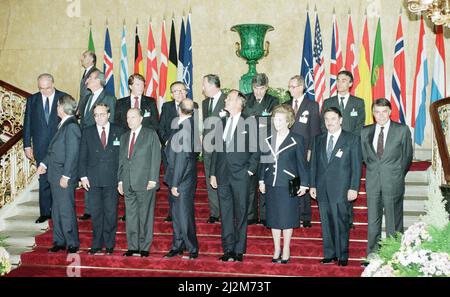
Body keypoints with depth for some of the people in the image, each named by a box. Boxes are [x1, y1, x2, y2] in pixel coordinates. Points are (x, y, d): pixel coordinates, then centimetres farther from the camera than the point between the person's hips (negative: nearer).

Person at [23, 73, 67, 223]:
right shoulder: (32, 100, 5)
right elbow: (27, 123, 8)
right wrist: (27, 145, 3)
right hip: (41, 147, 2)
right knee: (44, 181, 4)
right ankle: (45, 212, 11)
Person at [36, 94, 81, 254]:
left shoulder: (71, 126, -18)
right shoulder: (63, 125, 11)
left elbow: (72, 154, -20)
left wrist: (65, 176, -20)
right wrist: (44, 163, 12)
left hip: (64, 178, -9)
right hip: (56, 176, 9)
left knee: (66, 211, 0)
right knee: (57, 211, 16)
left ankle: (72, 244, 11)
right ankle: (59, 241, 27)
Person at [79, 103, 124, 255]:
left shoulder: (118, 131, 5)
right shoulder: (87, 132, 9)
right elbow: (82, 156, 8)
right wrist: (83, 176, -2)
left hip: (112, 179, -1)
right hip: (93, 179, 1)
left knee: (111, 213, 2)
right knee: (96, 213, 6)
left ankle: (109, 245, 12)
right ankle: (96, 245, 15)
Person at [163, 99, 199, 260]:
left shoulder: (185, 128, -20)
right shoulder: (190, 124, 6)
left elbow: (182, 157, -20)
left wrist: (175, 184, -18)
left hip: (183, 180, -9)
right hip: (176, 177, 9)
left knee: (184, 214, 0)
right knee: (176, 213, 16)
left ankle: (193, 250, 11)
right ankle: (177, 246, 26)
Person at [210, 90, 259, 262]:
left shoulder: (249, 124, -3)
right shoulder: (221, 123, 12)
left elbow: (255, 151, -2)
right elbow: (216, 149, 13)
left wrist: (250, 170, -8)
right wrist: (213, 173, 9)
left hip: (240, 176, -5)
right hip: (222, 175, 5)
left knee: (241, 214, 3)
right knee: (226, 214, 8)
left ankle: (239, 251, 10)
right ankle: (228, 250, 15)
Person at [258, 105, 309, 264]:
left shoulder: (297, 140, -6)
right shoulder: (268, 139, 7)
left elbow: (302, 163, -4)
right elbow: (264, 160, 12)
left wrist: (303, 184, -5)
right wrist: (261, 180, 9)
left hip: (288, 185, -4)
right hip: (271, 184, 4)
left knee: (287, 217, 4)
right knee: (273, 217, 10)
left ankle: (286, 249, 18)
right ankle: (276, 249, 23)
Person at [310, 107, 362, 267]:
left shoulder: (352, 139, 1)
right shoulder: (318, 140, 14)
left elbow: (356, 166, -2)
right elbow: (313, 164, 15)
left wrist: (353, 188, -9)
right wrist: (312, 185, 8)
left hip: (341, 189, -4)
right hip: (322, 189, 4)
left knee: (341, 223, -2)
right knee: (326, 223, 8)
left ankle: (343, 256, 9)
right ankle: (329, 254, 18)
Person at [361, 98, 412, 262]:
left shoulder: (402, 130, -1)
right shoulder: (365, 131, 8)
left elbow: (407, 156, 5)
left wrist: (397, 176, 7)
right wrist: (373, 171, 9)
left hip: (393, 182, -3)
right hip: (373, 182, 3)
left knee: (394, 220, 3)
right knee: (373, 220, 8)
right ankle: (372, 255, 18)